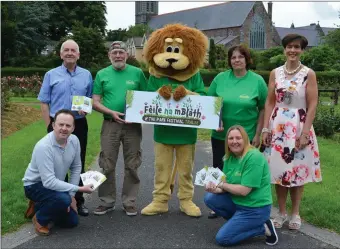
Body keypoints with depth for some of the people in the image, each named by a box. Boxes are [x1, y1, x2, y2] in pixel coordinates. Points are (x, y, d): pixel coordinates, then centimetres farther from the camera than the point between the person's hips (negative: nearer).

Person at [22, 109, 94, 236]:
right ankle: (40, 218, -4)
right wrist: (79, 189, -35)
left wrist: (72, 195, -4)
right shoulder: (43, 146, -34)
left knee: (72, 221, 6)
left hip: (55, 184, 7)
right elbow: (49, 182, -36)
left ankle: (42, 207, 28)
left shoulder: (74, 140, -13)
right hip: (35, 185, -7)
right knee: (63, 199, -35)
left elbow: (76, 167, 1)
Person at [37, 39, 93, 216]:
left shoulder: (86, 75, 7)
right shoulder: (51, 75, 2)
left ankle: (79, 201, 18)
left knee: (79, 164, 8)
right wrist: (49, 126, -6)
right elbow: (44, 103, 1)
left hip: (79, 125, 2)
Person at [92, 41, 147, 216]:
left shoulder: (137, 73, 4)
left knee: (131, 165, 6)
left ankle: (129, 202, 18)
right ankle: (107, 201, 18)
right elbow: (95, 102, 4)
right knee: (107, 166, 5)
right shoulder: (102, 75, 6)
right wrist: (112, 112, -12)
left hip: (133, 125, 0)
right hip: (110, 124, 1)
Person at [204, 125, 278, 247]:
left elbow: (244, 190, -25)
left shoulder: (254, 158, -22)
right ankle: (238, 221, 8)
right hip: (237, 202, 8)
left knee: (222, 238, -12)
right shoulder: (229, 157, 3)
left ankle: (263, 228, 1)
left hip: (255, 208, -8)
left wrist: (221, 184, -12)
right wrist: (215, 189, -18)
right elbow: (227, 187, 4)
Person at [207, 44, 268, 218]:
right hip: (220, 135, 2)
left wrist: (257, 134, -3)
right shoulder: (220, 78, 0)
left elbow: (263, 109, -1)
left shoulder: (257, 80, -5)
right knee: (219, 170, 11)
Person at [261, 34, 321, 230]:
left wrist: (305, 133, -14)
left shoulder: (309, 74, -5)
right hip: (278, 126, 3)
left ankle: (295, 213, 20)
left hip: (299, 126, -3)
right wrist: (266, 128, 0)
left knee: (297, 170, 5)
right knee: (278, 169, 6)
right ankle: (282, 212, 20)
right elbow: (270, 102, 6)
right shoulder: (275, 73, 5)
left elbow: (312, 106, -8)